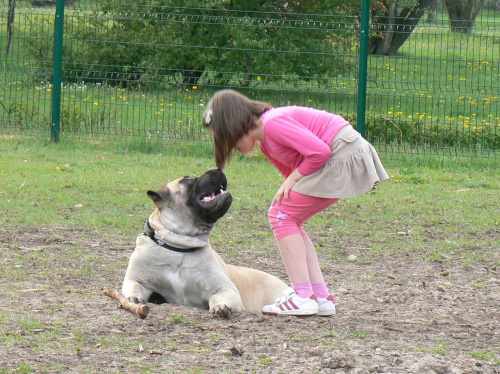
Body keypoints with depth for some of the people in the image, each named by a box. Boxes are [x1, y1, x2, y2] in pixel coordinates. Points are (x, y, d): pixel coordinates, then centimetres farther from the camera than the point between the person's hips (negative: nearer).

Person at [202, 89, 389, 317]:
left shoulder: (273, 123, -17)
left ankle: (303, 297, -9)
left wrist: (292, 180, -10)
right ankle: (320, 296, 11)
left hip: (345, 157, -10)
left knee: (282, 215, -7)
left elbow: (319, 151, -22)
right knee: (287, 218, 11)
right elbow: (291, 170, 21)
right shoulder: (265, 142, 15)